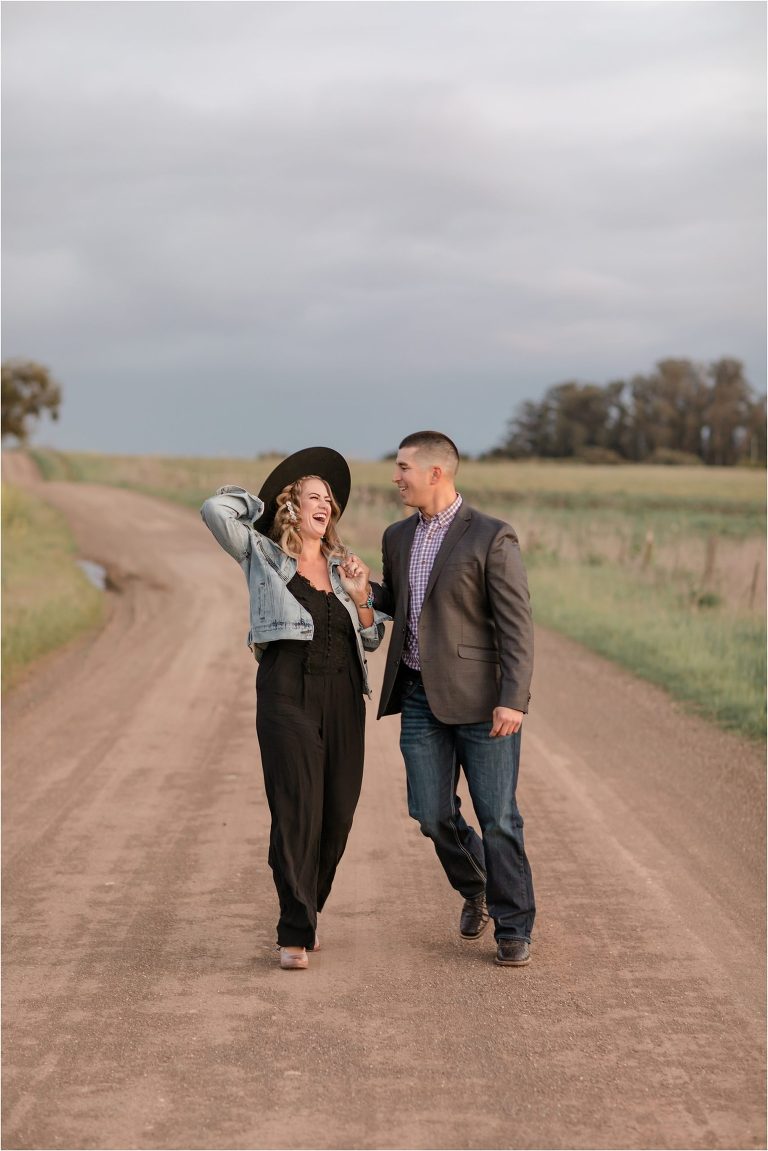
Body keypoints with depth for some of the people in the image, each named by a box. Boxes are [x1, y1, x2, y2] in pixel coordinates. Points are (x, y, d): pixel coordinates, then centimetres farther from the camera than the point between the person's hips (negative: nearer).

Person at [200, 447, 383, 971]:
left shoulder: (342, 564, 15)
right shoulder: (262, 554, 4)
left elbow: (371, 639, 16)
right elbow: (215, 510, -12)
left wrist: (360, 596, -3)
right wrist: (266, 502, 6)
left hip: (343, 692, 5)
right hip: (287, 692, -5)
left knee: (339, 811, 6)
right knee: (297, 810, -10)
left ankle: (308, 908, 26)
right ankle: (295, 934, -6)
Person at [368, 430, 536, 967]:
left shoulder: (491, 538, -10)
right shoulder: (398, 537, 11)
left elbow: (516, 624, -12)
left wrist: (512, 700, -19)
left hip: (480, 698, -6)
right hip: (420, 697, 6)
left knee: (498, 817, -1)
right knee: (433, 814, 6)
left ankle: (514, 929, 11)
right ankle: (476, 889, 33)